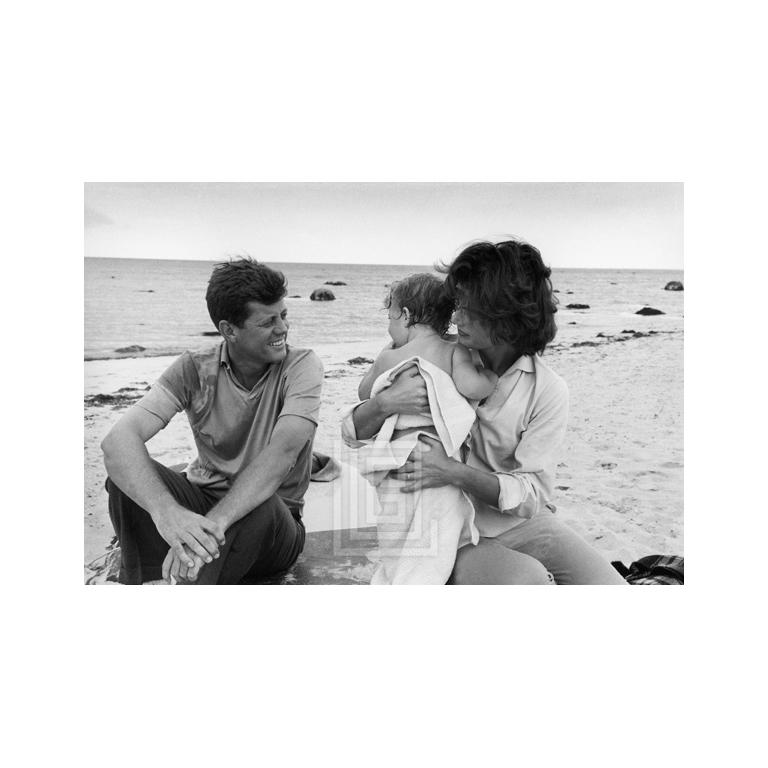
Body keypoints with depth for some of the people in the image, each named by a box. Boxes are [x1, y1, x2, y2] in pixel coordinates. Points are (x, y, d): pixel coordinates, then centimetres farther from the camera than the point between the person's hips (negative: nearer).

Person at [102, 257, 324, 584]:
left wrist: (214, 522, -44)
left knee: (260, 507, -36)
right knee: (127, 475, -23)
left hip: (275, 524, -1)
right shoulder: (195, 370, -9)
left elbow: (282, 451, -30)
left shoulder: (302, 365, -14)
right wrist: (165, 512, -44)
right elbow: (118, 439, -24)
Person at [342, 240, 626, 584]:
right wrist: (385, 402, -28)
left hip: (520, 522, 2)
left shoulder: (547, 390, -9)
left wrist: (455, 472, -29)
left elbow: (532, 493, -13)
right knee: (527, 579, -29)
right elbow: (352, 433, -5)